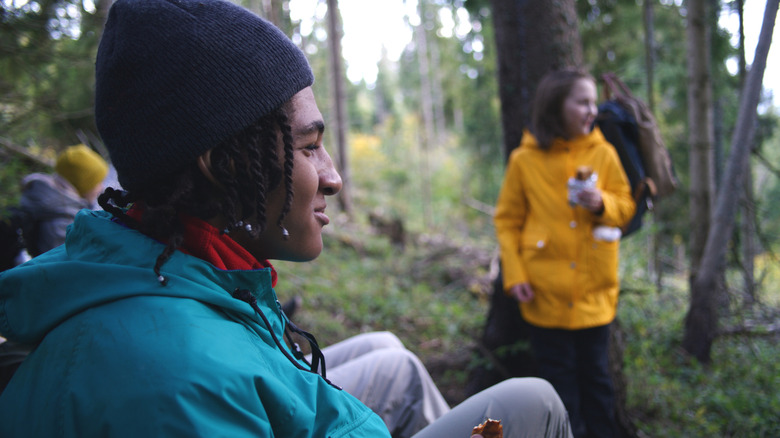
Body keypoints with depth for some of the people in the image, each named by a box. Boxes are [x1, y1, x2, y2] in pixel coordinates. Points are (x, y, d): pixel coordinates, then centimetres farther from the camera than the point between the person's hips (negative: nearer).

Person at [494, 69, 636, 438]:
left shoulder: (603, 153, 0)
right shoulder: (524, 159, -5)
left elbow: (626, 206, 8)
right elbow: (507, 221, -1)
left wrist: (602, 204, -14)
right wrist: (514, 275, -9)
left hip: (595, 288, 2)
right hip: (547, 292, -1)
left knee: (594, 373, 12)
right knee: (558, 377, 9)